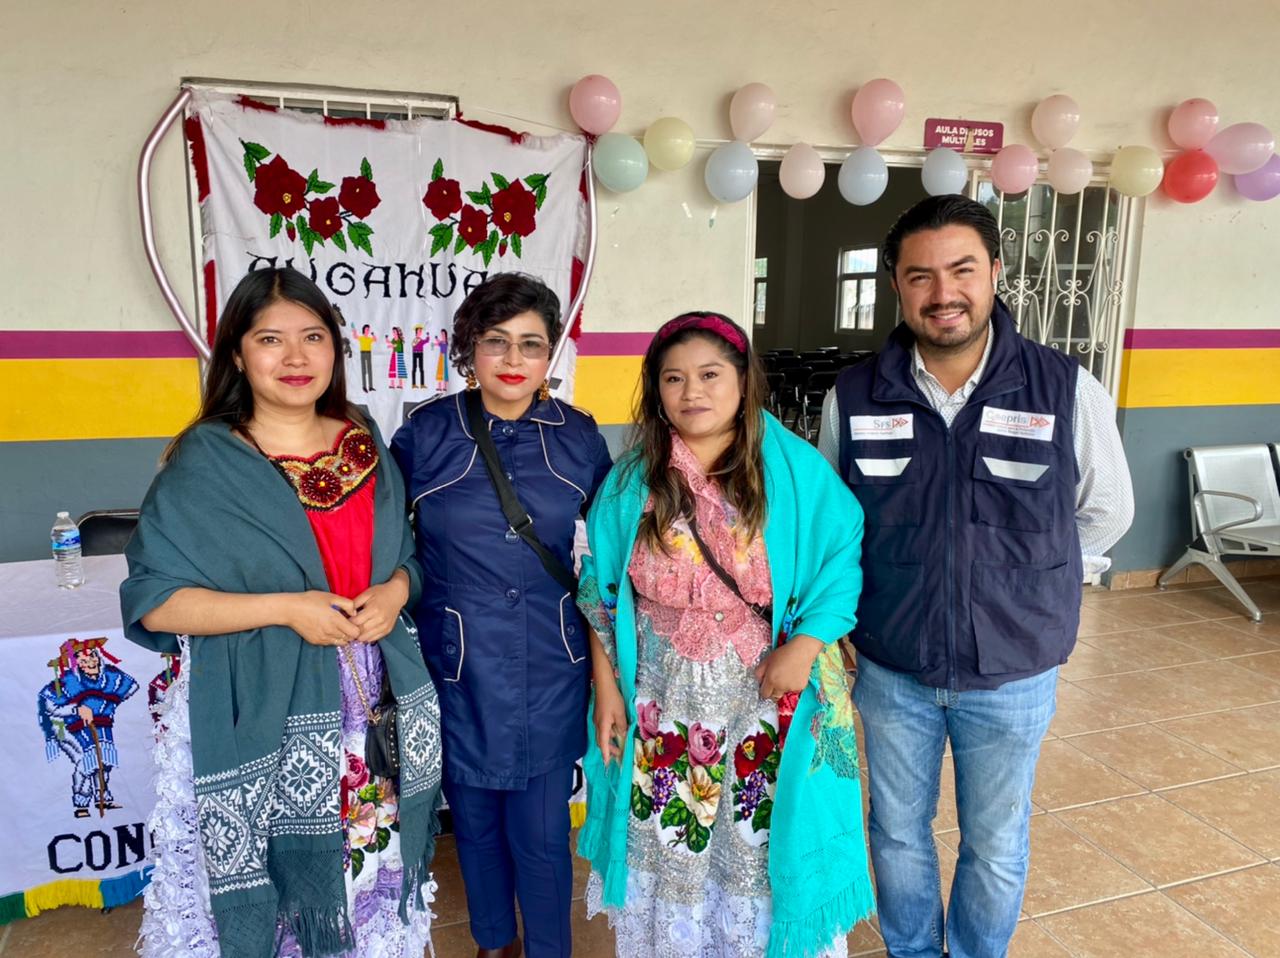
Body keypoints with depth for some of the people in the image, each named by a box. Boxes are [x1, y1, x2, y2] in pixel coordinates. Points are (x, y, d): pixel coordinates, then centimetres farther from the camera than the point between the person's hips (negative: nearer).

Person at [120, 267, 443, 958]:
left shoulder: (364, 446, 6)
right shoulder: (205, 461, -6)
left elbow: (404, 558, 15)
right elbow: (152, 602, -10)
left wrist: (394, 591, -8)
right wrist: (285, 607, -19)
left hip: (374, 706, 4)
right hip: (258, 719, -3)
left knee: (370, 865, 13)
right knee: (274, 893, 5)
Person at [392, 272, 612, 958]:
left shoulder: (578, 437, -2)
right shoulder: (425, 433, -6)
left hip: (550, 670, 0)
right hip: (458, 669, 0)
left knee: (541, 836, 8)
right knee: (475, 821, 19)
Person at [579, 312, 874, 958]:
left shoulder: (795, 469, -8)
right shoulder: (631, 482, -1)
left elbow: (845, 557, -8)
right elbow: (600, 595, 3)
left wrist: (807, 643, -19)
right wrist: (606, 688, 1)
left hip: (769, 699, -2)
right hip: (663, 705, 2)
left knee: (765, 844, 11)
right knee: (667, 845, 16)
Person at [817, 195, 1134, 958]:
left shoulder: (1068, 390, -13)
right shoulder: (853, 398, -10)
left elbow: (1105, 513, 2)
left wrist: (1025, 583, 2)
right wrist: (867, 601, 4)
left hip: (1014, 673, -1)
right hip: (892, 671, 1)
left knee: (996, 846, 20)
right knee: (899, 834, 21)